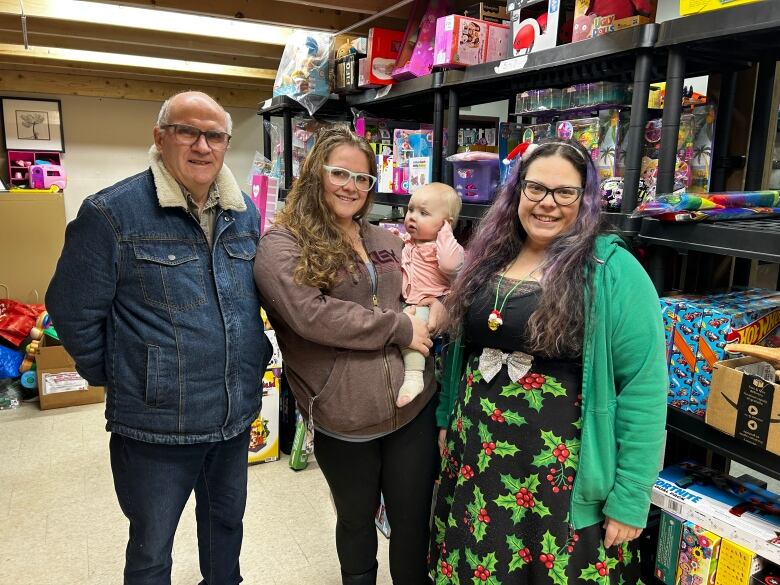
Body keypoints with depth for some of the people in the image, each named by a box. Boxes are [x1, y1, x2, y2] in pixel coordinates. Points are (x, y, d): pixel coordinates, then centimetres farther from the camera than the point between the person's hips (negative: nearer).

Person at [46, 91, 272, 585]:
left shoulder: (245, 212, 2)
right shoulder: (111, 214, -15)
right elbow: (74, 311, -9)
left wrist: (254, 357, 11)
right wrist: (115, 378, -2)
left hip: (238, 416, 5)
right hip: (156, 426, -4)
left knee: (227, 522, 26)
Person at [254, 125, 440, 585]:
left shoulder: (386, 241, 12)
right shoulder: (281, 245, -7)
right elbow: (311, 315, -22)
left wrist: (437, 302, 0)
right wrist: (399, 328, -17)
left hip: (414, 405, 5)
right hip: (343, 418, -4)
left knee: (414, 521, 16)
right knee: (357, 519, 19)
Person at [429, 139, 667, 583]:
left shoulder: (612, 271, -14)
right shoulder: (490, 258, 4)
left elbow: (644, 388, -15)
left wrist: (630, 498, -14)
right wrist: (447, 420, 17)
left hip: (562, 476, -5)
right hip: (475, 460, 6)